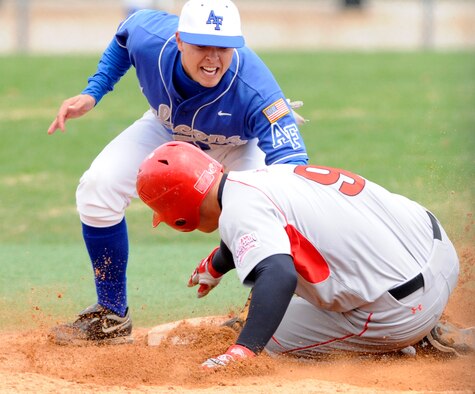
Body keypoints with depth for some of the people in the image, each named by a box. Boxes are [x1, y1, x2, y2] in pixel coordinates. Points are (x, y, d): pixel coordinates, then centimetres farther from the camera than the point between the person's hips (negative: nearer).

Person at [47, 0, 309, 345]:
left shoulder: (254, 87, -45)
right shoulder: (148, 38, -35)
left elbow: (290, 161, -53)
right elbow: (124, 36, -7)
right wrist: (93, 93, -17)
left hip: (241, 144, -3)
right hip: (167, 129, 3)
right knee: (98, 187, -16)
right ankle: (112, 317, 0)